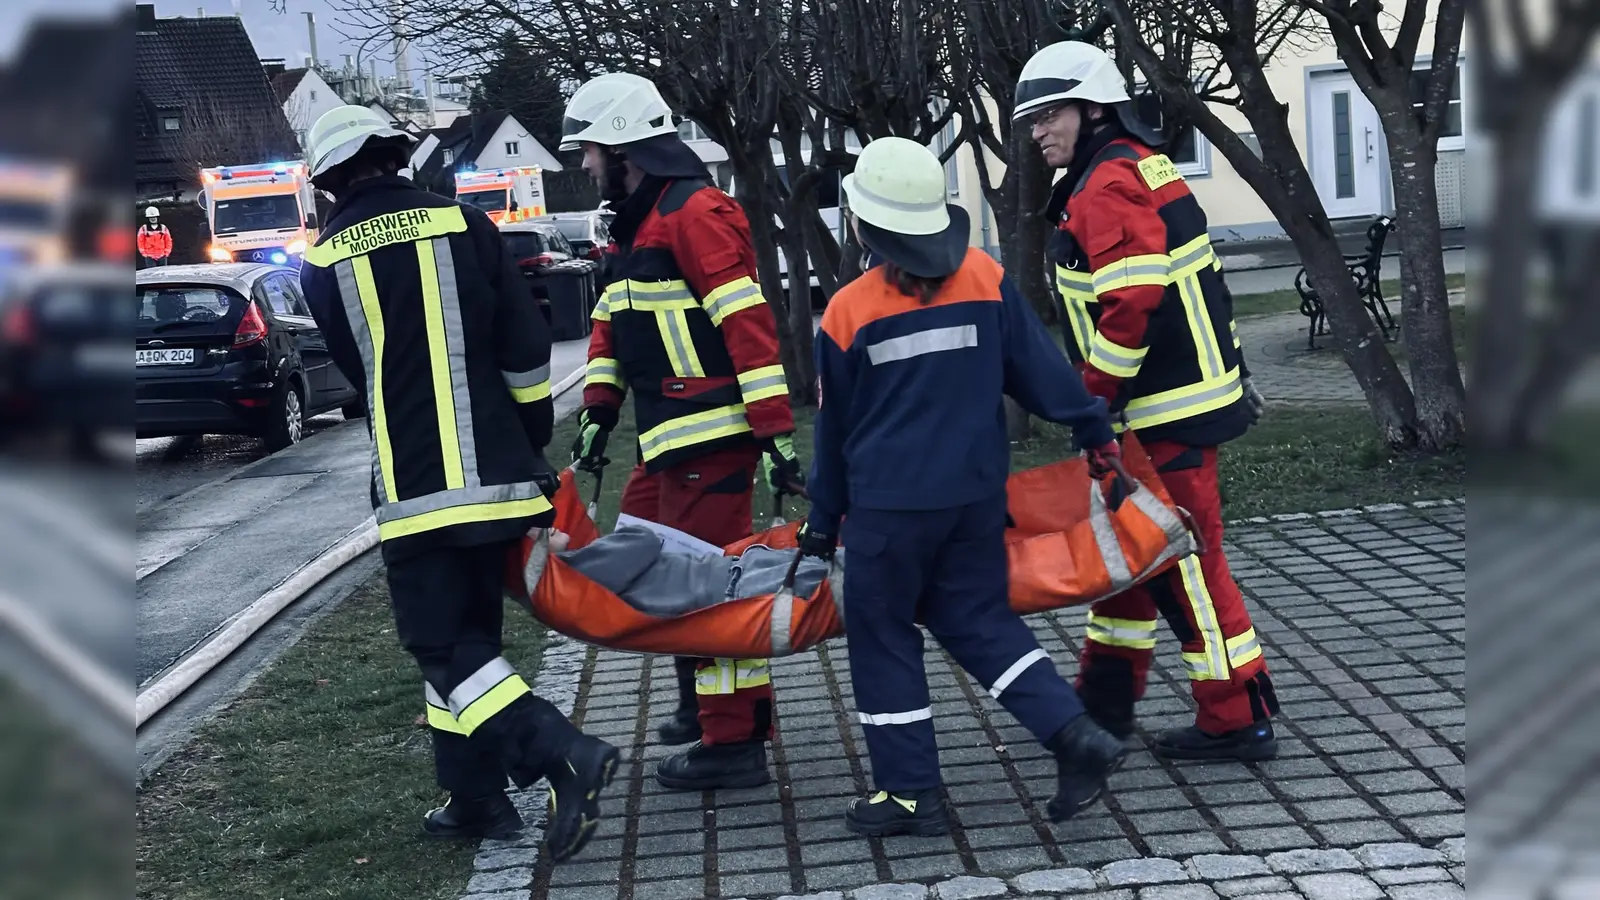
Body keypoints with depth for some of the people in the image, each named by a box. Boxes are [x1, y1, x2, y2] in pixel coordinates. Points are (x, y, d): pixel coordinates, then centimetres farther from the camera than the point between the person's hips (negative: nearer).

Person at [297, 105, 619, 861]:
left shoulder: (323, 262, 2)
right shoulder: (462, 223, 3)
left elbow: (361, 371, 12)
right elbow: (526, 348, 2)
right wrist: (531, 441, 15)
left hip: (413, 487, -3)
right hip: (495, 474, 3)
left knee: (444, 645, 1)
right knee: (469, 633, 16)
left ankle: (565, 754, -18)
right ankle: (475, 799, 21)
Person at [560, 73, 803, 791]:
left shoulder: (696, 212, -13)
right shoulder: (633, 225, 19)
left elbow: (749, 323, -20)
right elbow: (610, 324, 23)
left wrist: (775, 433, -23)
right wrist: (598, 412, 14)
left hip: (711, 435, -10)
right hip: (666, 437, 10)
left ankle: (733, 743, 1)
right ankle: (705, 699, 32)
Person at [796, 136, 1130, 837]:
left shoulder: (847, 312, -8)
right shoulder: (986, 279, -2)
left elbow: (834, 430, 2)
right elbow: (1039, 365, 3)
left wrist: (823, 521, 12)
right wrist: (1094, 431, 15)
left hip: (888, 504, -4)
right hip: (978, 491, 4)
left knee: (881, 635, 10)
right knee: (979, 621, 17)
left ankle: (909, 792, 14)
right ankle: (1074, 735, 3)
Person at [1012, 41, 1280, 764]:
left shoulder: (1108, 187, -17)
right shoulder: (1139, 165, 16)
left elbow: (1132, 304, -27)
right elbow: (1189, 286, 20)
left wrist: (1094, 399, -18)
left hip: (1169, 415, -11)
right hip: (1181, 395, 11)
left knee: (1185, 560, -4)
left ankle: (1237, 721, 5)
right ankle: (1107, 699, 30)